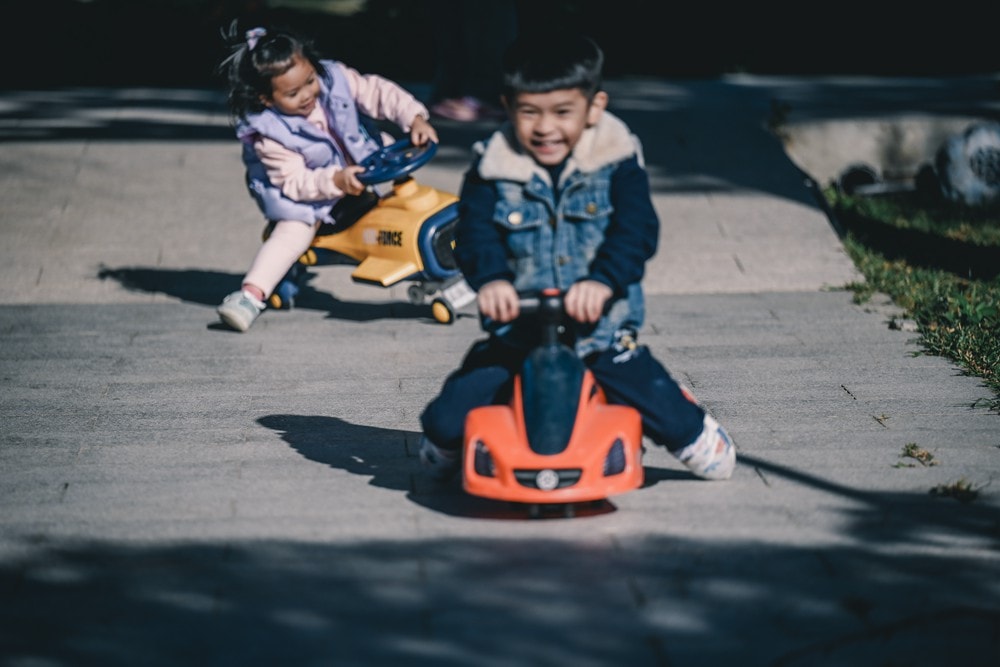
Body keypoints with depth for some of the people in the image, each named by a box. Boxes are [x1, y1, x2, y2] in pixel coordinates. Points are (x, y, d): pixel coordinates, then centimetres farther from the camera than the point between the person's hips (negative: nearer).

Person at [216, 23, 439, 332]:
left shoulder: (334, 78, -20)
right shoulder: (269, 135, -29)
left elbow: (378, 92, -16)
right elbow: (295, 181, -31)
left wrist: (415, 118, -29)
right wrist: (336, 181, -45)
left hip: (361, 168, 6)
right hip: (305, 192, -5)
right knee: (293, 231, -24)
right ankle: (250, 294, -29)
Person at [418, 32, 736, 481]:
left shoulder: (616, 164, -2)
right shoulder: (493, 170, -1)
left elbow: (637, 230, -15)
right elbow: (475, 232, -13)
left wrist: (603, 280, -35)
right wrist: (492, 278, -36)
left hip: (602, 336, 0)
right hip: (514, 339, 0)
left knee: (671, 418, -9)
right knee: (447, 420, -14)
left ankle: (692, 434, 30)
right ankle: (446, 447, 25)